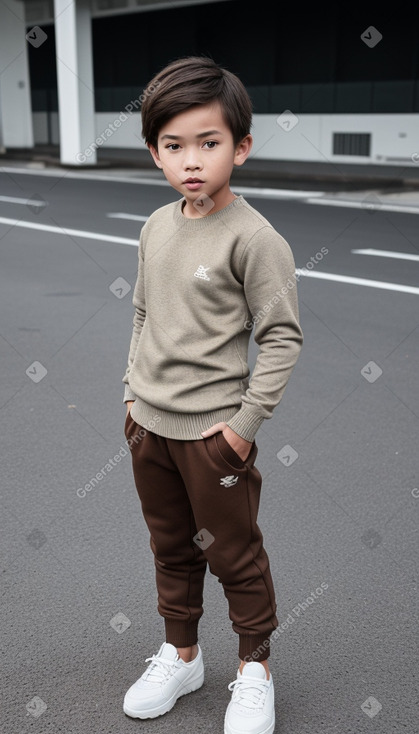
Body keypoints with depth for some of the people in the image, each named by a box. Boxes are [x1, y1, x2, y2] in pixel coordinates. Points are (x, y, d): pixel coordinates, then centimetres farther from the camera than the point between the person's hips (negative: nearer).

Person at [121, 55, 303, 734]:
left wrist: (245, 423, -16)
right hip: (149, 424, 6)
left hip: (213, 430, -6)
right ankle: (181, 655, 40)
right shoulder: (156, 227, 3)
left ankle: (255, 670, 31)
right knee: (171, 549, 20)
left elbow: (282, 337, -15)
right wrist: (135, 392, 11)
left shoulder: (254, 238, -17)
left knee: (235, 555, 10)